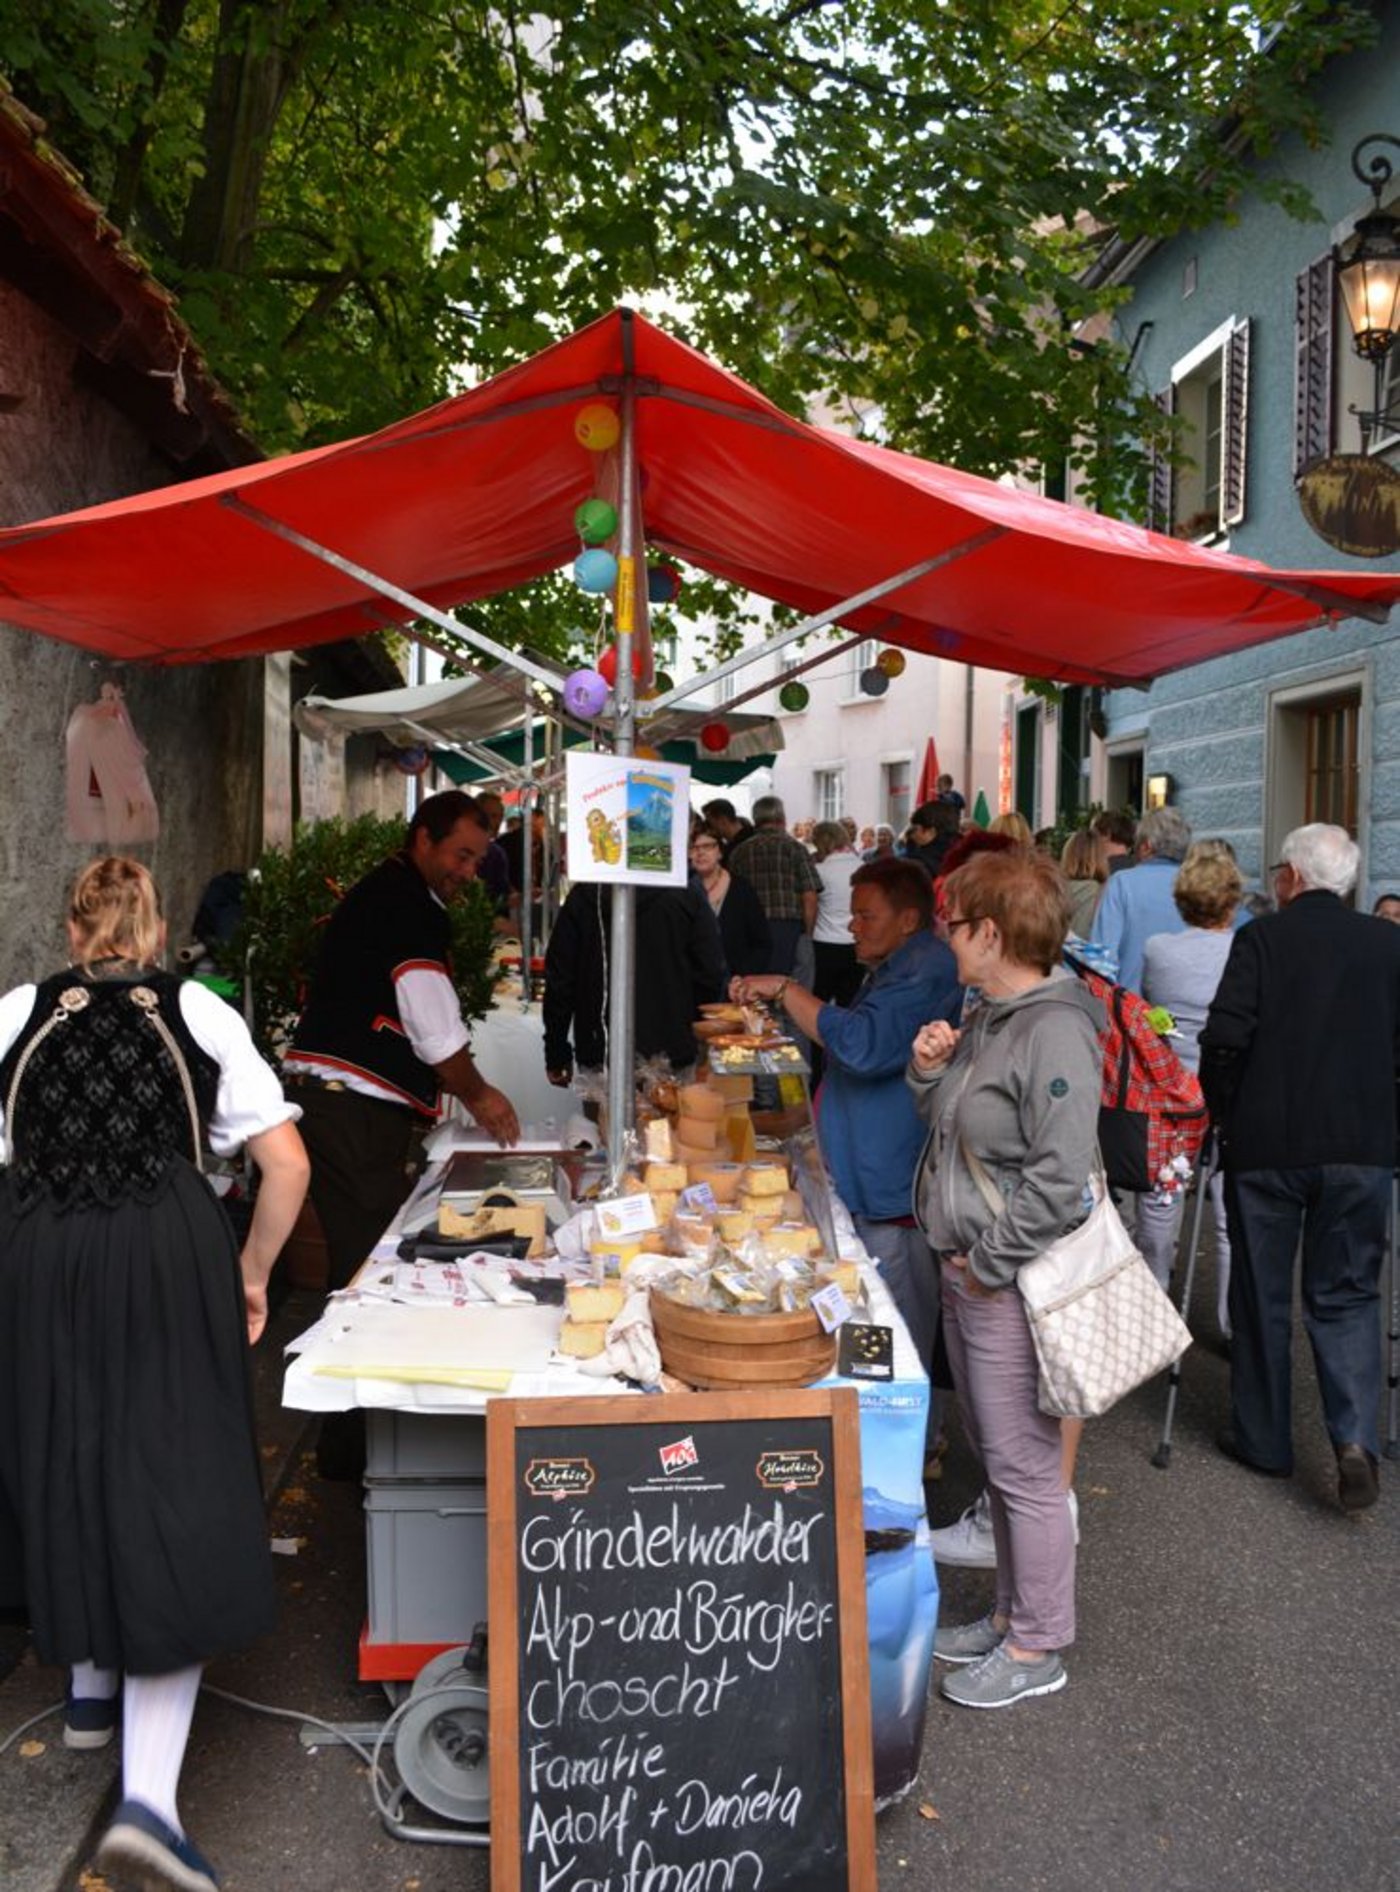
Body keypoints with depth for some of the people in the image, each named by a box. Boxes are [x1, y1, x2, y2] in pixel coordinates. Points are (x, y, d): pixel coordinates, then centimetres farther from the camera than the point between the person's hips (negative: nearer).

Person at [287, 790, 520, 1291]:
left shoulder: (387, 895, 23)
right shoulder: (405, 904, -10)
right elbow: (434, 1027, -13)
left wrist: (467, 1090, 20)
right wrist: (476, 1093, 2)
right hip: (354, 1111, -10)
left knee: (362, 1251, 10)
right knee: (369, 1256, -8)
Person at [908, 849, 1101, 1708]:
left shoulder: (1055, 1031, -21)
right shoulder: (991, 1016, 10)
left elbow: (1058, 1180, -25)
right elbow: (953, 1126, 20)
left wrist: (987, 1263, -18)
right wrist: (929, 1070, 1)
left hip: (1015, 1284, -10)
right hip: (968, 1271, 10)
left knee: (1025, 1464, 3)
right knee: (997, 1455, 20)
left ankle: (1038, 1650, 19)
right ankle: (1013, 1613, 36)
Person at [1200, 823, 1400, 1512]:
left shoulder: (1263, 937, -8)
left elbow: (1224, 1039, -14)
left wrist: (1225, 1113, 2)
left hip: (1266, 1144, -2)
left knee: (1262, 1294, 11)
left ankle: (1262, 1439, 21)